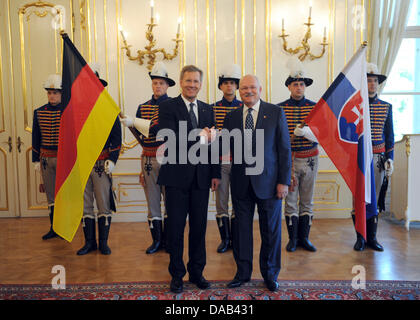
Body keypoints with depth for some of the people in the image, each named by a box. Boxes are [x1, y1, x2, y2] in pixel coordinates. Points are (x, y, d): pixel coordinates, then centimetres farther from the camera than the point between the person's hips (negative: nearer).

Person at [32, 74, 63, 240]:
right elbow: (36, 138, 10)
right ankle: (54, 228, 22)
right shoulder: (39, 112, 6)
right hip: (46, 159, 4)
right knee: (51, 195, 11)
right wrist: (36, 160, 8)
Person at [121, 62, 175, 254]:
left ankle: (168, 240, 20)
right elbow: (140, 136, 11)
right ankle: (157, 240, 24)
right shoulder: (143, 107, 12)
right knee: (152, 202, 10)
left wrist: (134, 123, -26)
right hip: (148, 160, 4)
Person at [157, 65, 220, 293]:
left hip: (201, 177, 4)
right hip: (177, 176, -4)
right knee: (176, 227, 6)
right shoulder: (168, 107, -2)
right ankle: (177, 274, 22)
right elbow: (170, 139, -16)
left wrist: (215, 173, 6)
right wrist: (198, 135, -22)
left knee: (199, 226, 11)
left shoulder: (207, 110, 12)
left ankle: (197, 272, 27)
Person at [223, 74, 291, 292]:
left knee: (271, 230, 9)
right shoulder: (231, 117, 8)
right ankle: (243, 272, 29)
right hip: (241, 183, 2)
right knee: (241, 229, 10)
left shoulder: (275, 113, 0)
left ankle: (270, 274, 29)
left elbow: (284, 149, -2)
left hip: (268, 182, -2)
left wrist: (284, 181, -7)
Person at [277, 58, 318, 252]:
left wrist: (305, 131, -23)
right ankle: (293, 238, 19)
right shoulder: (279, 109, -1)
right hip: (288, 160, -1)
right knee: (290, 201, 5)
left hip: (310, 160, 2)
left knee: (307, 201, 9)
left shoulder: (315, 108, 3)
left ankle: (304, 238, 22)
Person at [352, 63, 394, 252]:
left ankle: (372, 238, 20)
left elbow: (389, 135, 11)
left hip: (378, 158, 3)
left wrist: (390, 158, 4)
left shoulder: (386, 107, 9)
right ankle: (360, 238, 15)